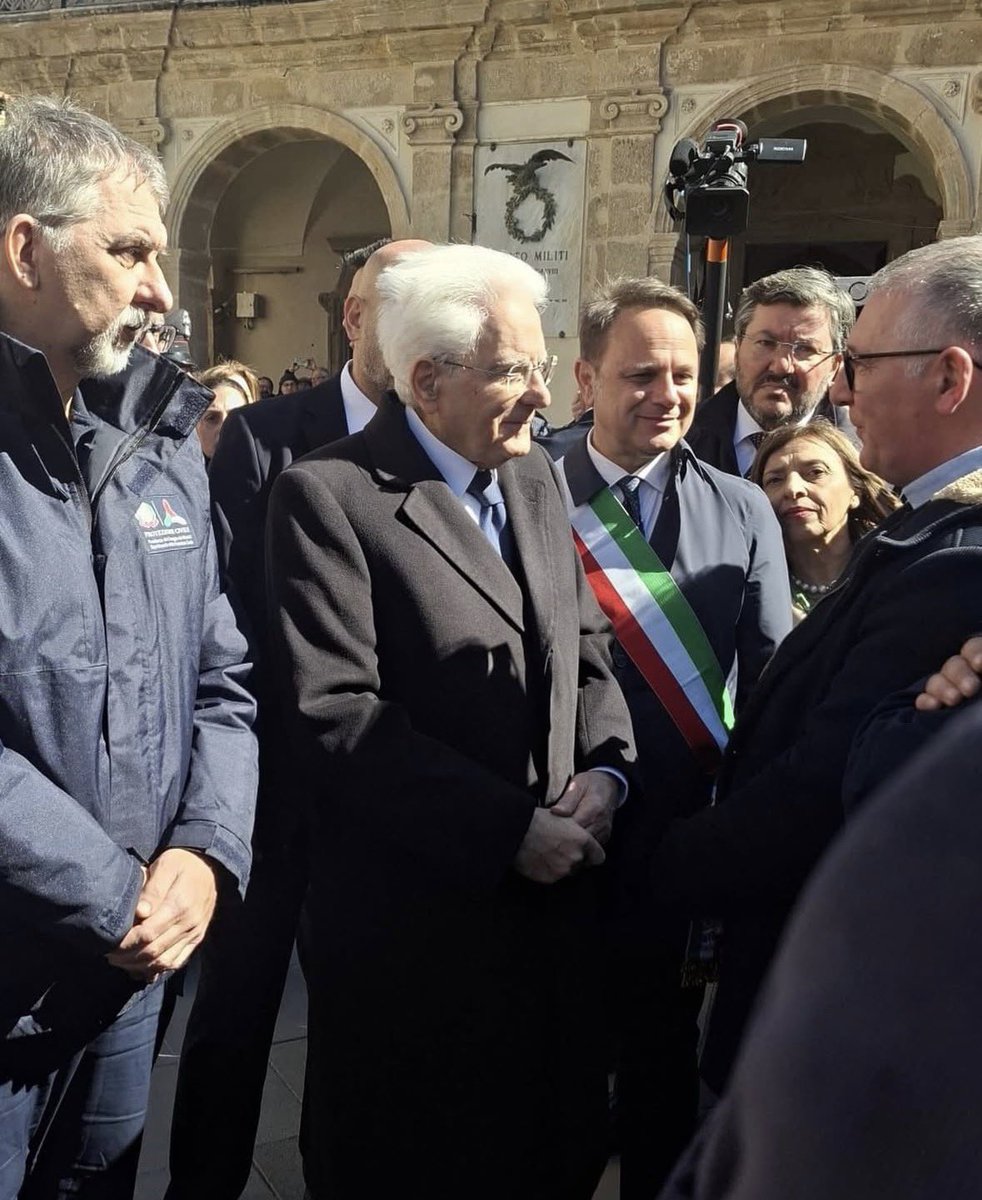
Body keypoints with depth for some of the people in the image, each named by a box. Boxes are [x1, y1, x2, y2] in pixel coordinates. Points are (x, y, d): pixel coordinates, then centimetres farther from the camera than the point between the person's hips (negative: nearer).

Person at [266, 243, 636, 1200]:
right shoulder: (328, 496, -13)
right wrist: (508, 828, -19)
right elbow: (334, 719, -20)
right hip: (411, 925, -6)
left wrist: (605, 770, -5)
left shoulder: (534, 479, 10)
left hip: (554, 898, 6)